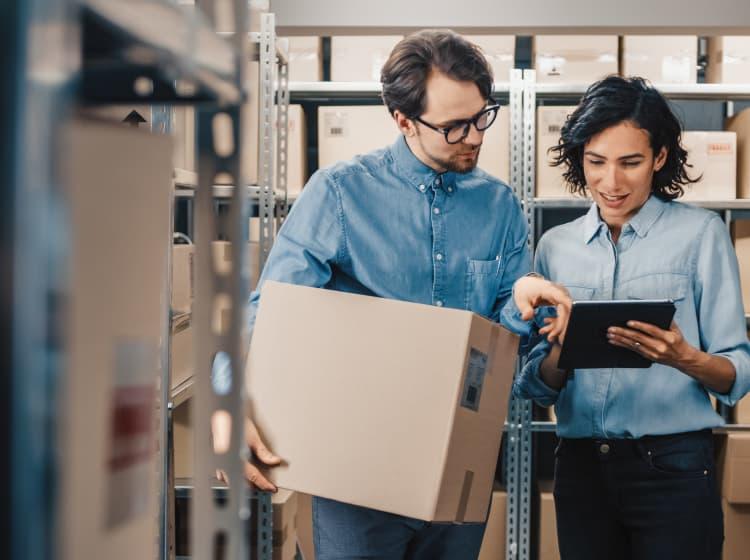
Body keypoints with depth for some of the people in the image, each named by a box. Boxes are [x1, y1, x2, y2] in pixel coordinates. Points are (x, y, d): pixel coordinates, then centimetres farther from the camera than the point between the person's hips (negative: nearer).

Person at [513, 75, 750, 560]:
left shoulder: (700, 232, -4)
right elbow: (534, 384, 8)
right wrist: (561, 356, -13)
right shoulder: (556, 246, 7)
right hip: (580, 466, 3)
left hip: (673, 466, -3)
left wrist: (684, 358, -25)